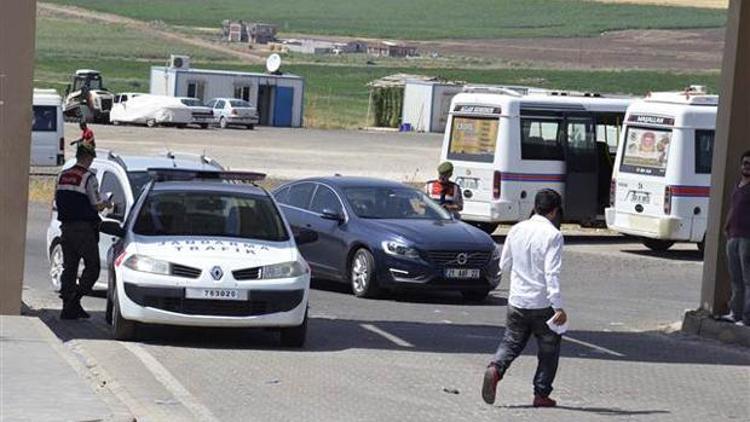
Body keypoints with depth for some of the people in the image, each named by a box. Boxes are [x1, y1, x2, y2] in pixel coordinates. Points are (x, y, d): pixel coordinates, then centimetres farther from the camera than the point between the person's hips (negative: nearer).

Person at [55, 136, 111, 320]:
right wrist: (107, 204, 10)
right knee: (92, 266, 1)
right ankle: (74, 299, -15)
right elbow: (96, 205, -11)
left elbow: (57, 201, 15)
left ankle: (69, 307, 10)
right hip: (84, 228, -7)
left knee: (69, 267, 11)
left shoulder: (63, 175, 9)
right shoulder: (88, 177, -12)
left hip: (66, 227, 7)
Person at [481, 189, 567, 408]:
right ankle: (541, 394, 12)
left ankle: (495, 369, -14)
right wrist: (558, 307, -23)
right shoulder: (552, 235, -14)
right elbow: (552, 273, -22)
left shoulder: (517, 230, 4)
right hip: (543, 304, -5)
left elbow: (504, 264, 15)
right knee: (549, 349, 11)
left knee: (511, 342, 14)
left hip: (517, 301, 5)